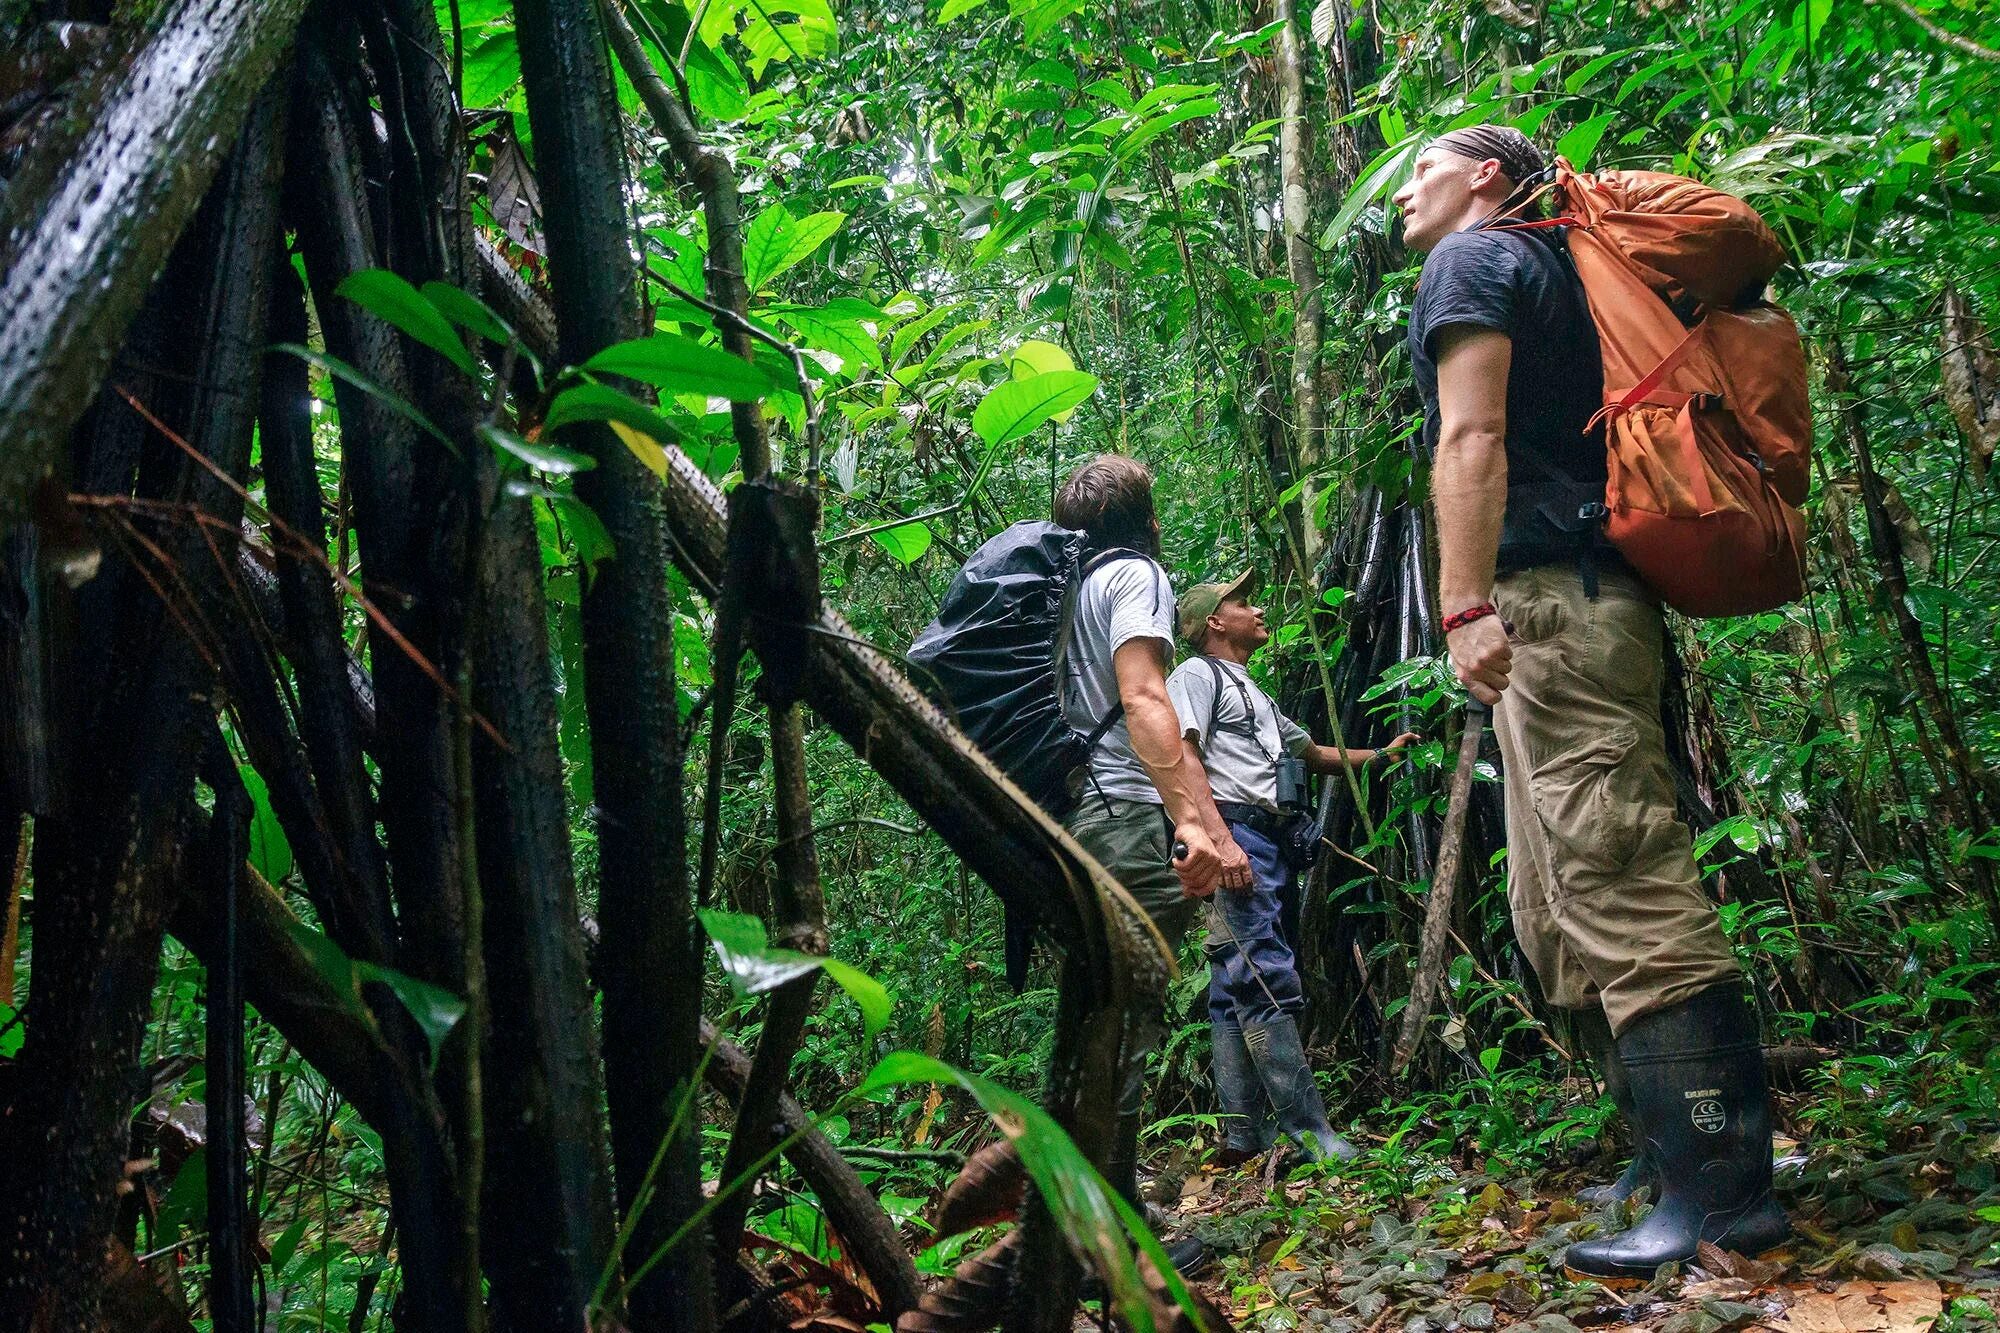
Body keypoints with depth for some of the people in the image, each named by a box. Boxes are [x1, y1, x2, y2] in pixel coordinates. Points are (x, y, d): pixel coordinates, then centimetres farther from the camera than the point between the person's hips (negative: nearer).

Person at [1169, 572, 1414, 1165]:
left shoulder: (1253, 694, 32)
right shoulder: (1196, 674, 3)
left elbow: (1314, 753, 42)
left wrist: (1382, 754, 44)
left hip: (1269, 845, 10)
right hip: (1233, 833, -10)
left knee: (1235, 992, 6)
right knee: (1268, 982, -15)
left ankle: (1244, 1138, 6)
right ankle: (1309, 1131, -17)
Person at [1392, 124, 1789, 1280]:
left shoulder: (1472, 258, 2)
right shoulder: (1554, 270, 29)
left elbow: (1471, 437, -13)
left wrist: (1467, 605, -21)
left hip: (1551, 601, -10)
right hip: (1598, 599, 10)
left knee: (1623, 896, -12)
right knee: (1568, 906, 11)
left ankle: (1720, 1192, -10)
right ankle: (1675, 1158, 15)